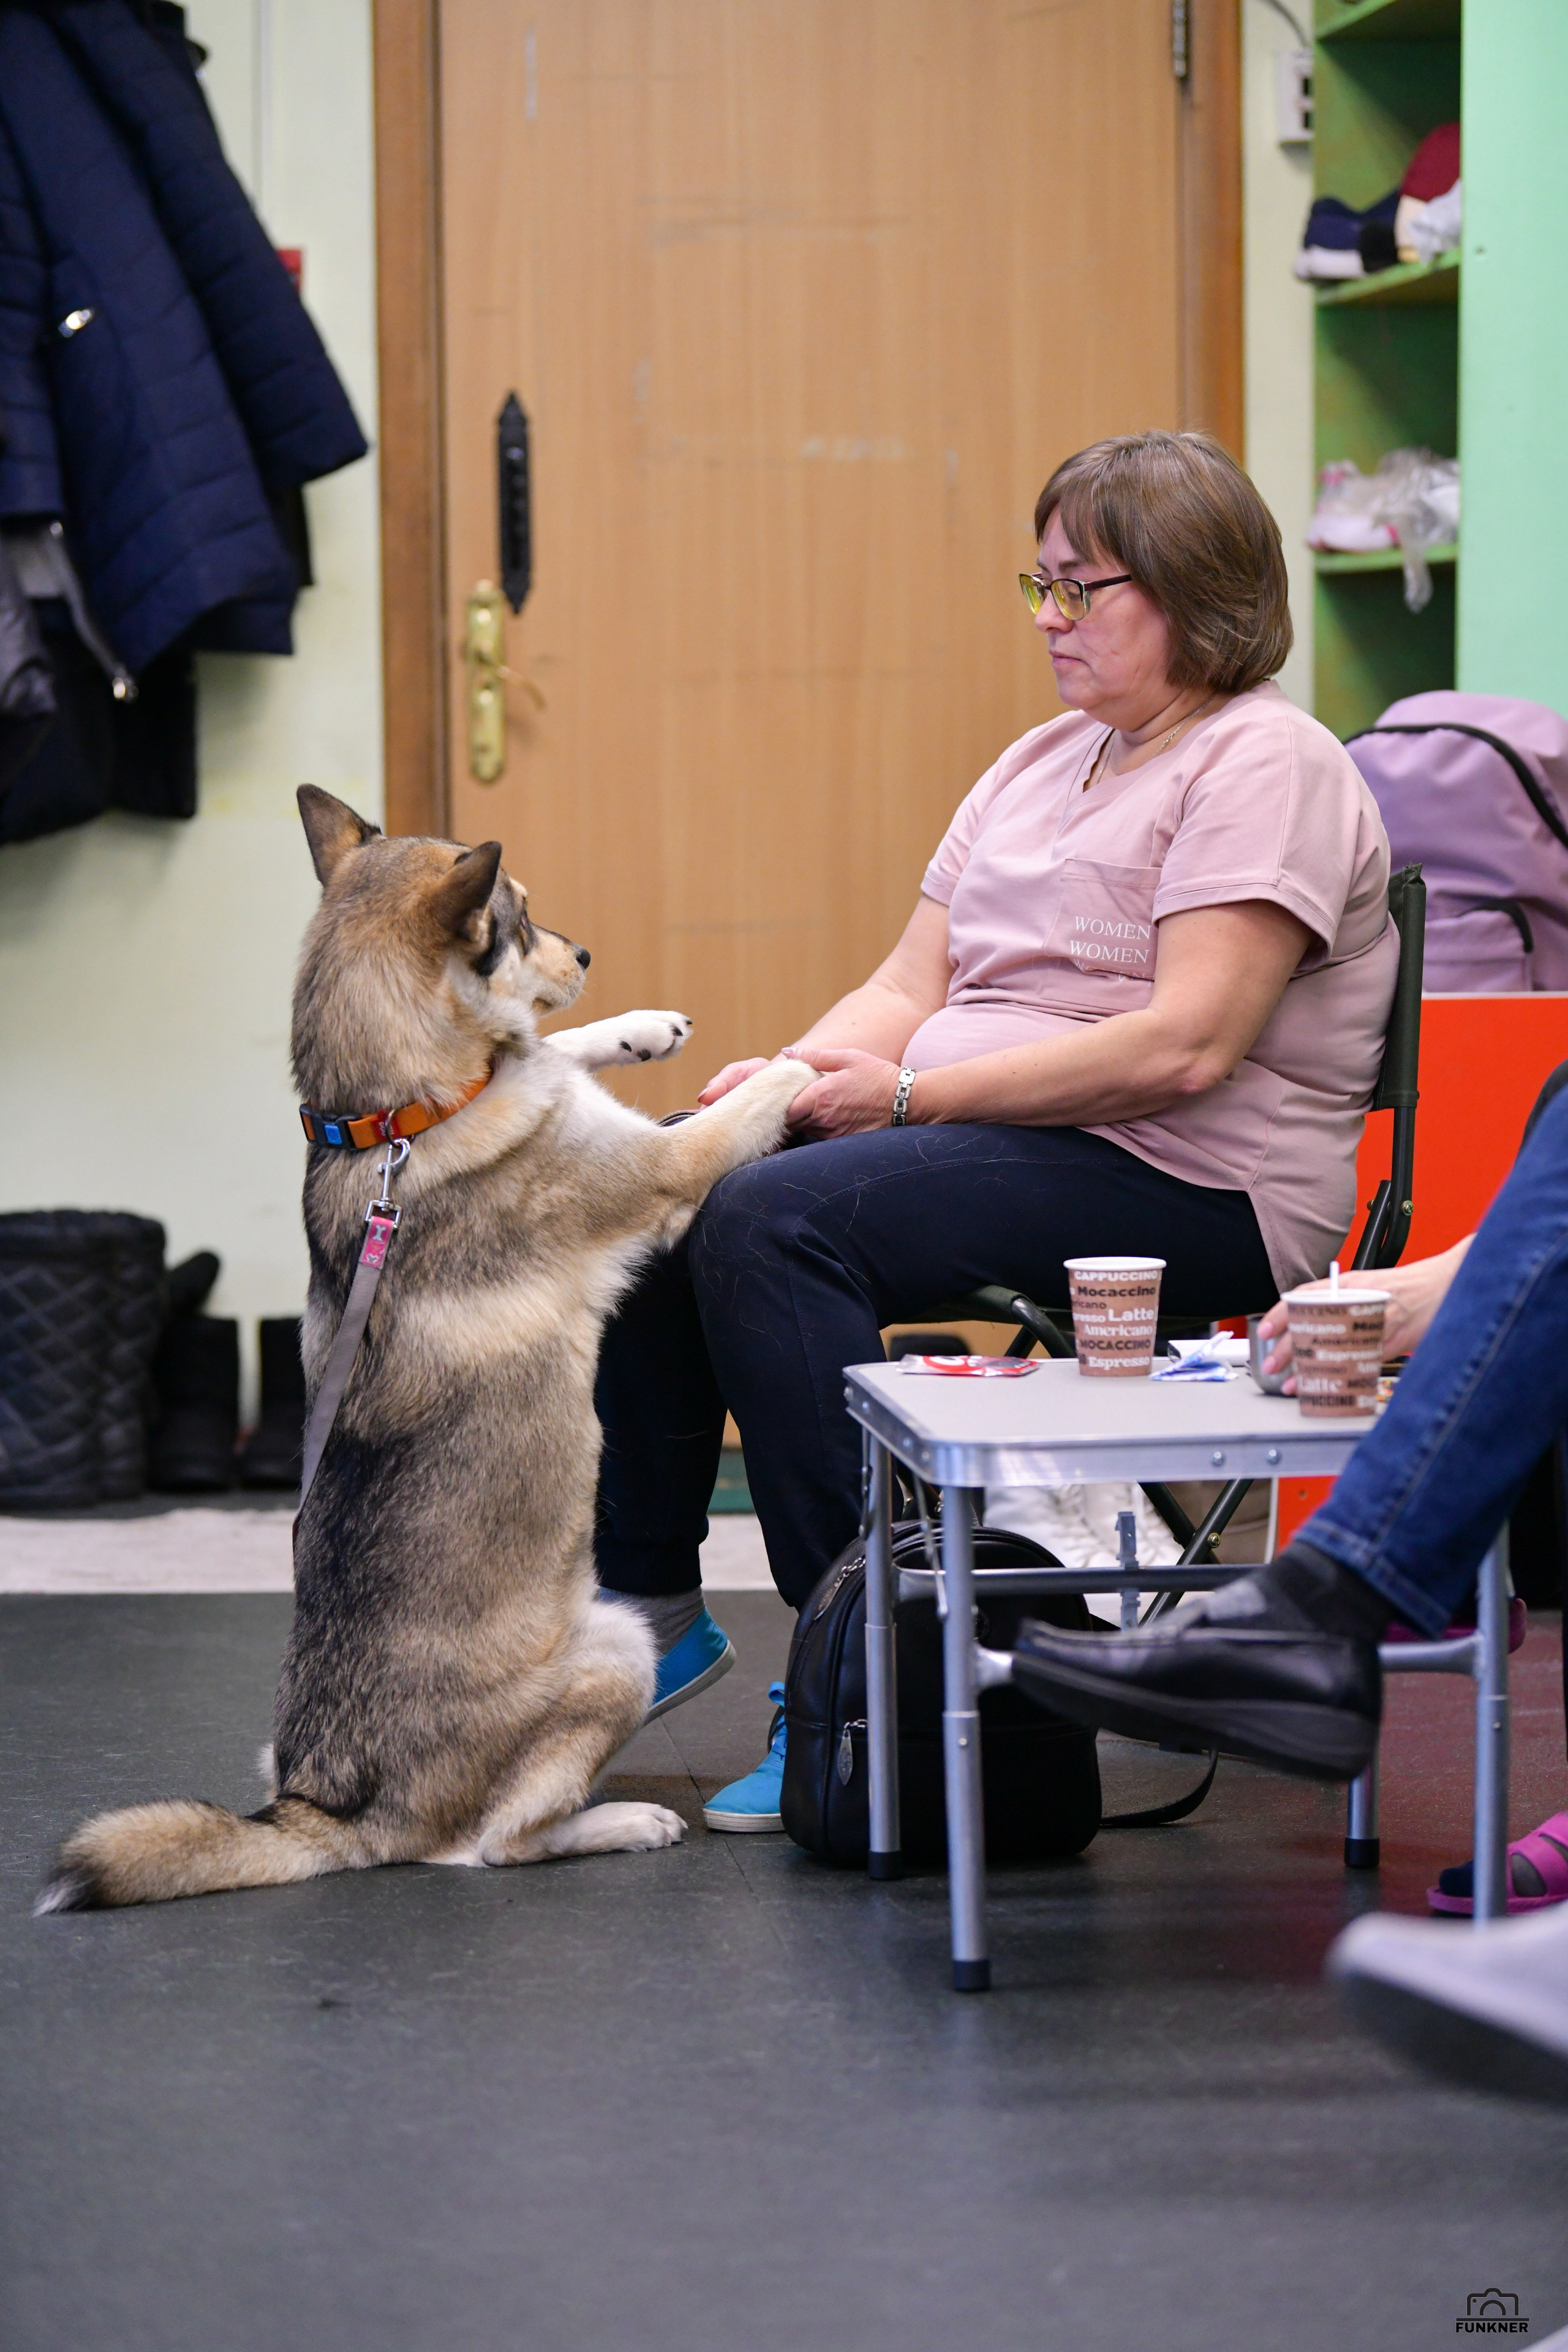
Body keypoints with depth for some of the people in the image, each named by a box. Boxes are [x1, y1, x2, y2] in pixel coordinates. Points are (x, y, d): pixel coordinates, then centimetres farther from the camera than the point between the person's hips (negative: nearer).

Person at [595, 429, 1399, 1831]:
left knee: (777, 1219, -28)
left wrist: (913, 1094, -19)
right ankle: (650, 1607, 1)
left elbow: (1187, 1047, -20)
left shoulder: (1264, 763, -8)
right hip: (993, 1139, 9)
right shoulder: (1040, 764, 20)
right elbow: (909, 989, 15)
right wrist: (794, 1077, -7)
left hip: (1189, 1188, -9)